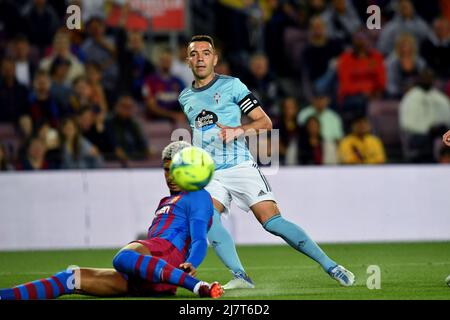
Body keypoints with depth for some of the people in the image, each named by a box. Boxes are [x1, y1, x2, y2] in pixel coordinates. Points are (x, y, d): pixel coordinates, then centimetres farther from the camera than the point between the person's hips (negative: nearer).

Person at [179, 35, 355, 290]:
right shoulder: (185, 97, 16)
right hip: (208, 174, 4)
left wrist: (239, 130, -18)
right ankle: (240, 277, -24)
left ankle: (331, 267, -8)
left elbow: (265, 122, -1)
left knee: (272, 222, -15)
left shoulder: (232, 86, 1)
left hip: (239, 166, -4)